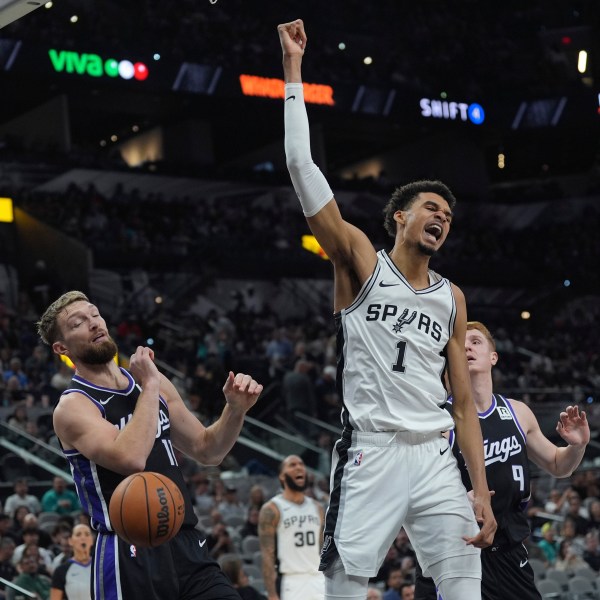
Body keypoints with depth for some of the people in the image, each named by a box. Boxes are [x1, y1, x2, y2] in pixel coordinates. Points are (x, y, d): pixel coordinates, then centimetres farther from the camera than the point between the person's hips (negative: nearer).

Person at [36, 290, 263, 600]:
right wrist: (149, 386, -14)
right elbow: (131, 458, -25)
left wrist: (235, 409, 2)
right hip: (129, 554, -6)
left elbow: (207, 450, 21)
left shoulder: (155, 382, 12)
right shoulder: (72, 407, -8)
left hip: (186, 546, 6)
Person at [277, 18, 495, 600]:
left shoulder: (452, 298, 16)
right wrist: (293, 69, -7)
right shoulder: (361, 262, 4)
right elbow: (301, 166, -5)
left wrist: (482, 492, 5)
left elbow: (464, 404, 15)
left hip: (434, 459, 4)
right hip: (370, 453, -4)